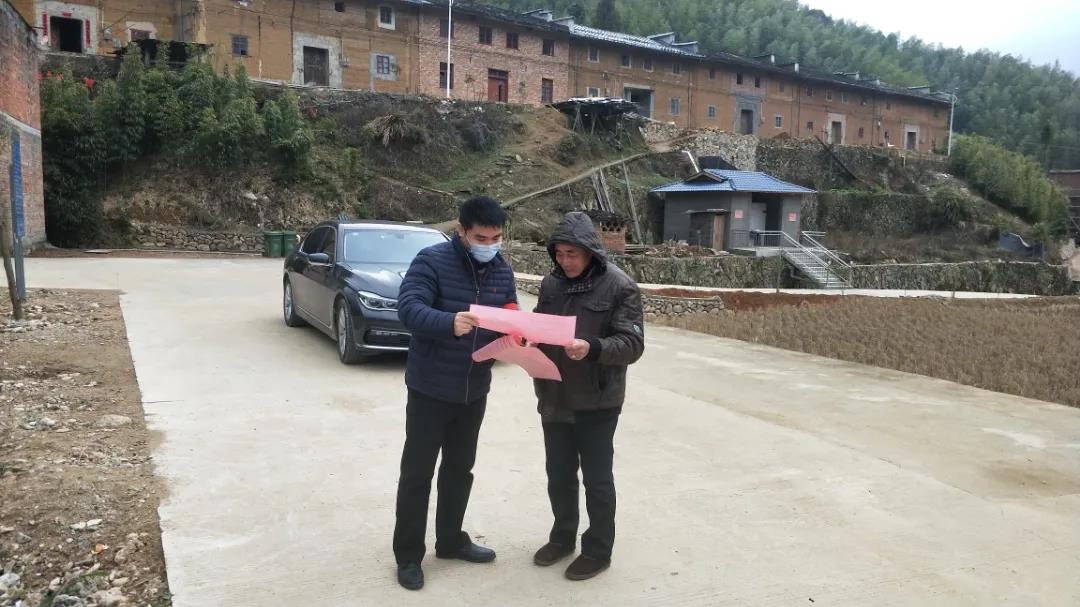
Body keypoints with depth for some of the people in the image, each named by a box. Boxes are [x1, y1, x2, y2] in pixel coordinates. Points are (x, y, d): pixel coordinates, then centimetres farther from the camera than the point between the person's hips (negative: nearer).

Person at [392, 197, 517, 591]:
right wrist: (450, 322, -44)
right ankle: (408, 555, 18)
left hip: (474, 390, 6)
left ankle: (450, 540, 35)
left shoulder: (502, 271, 4)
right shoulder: (432, 261, -15)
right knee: (417, 472, 4)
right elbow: (408, 308, -26)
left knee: (460, 469, 18)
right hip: (430, 389, -6)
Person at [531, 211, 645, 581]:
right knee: (559, 474, 18)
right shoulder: (551, 282, 5)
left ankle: (598, 550, 24)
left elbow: (632, 344, -17)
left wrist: (592, 348, -34)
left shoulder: (620, 287, -12)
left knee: (597, 478, 8)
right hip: (554, 397, 6)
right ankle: (562, 537, 37)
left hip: (597, 401, -5)